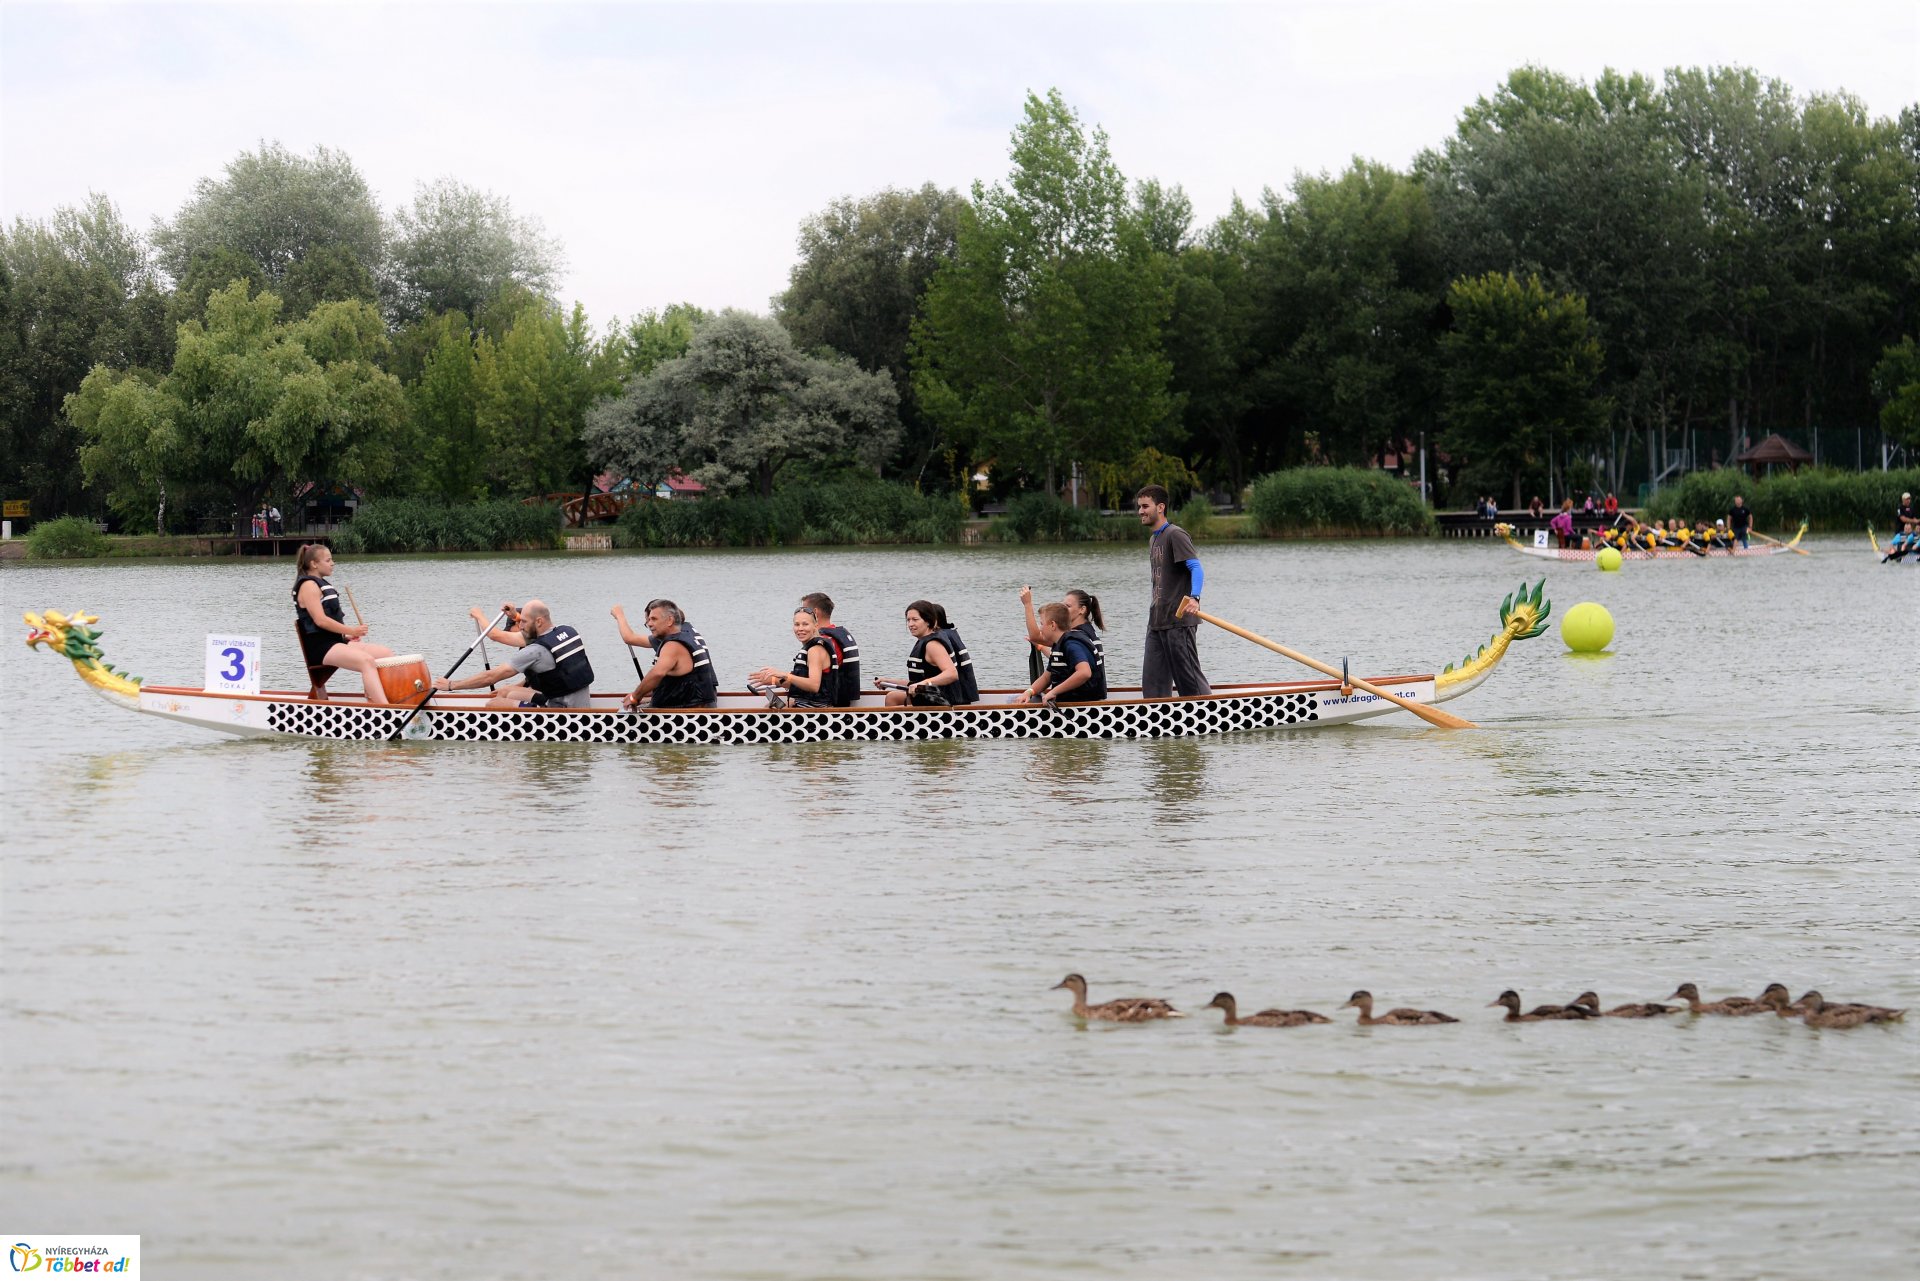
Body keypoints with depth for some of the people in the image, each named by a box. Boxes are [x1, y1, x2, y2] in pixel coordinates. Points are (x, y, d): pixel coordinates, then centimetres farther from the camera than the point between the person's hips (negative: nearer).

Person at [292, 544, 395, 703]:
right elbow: (320, 620, -18)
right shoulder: (308, 585, -8)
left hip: (335, 642, 10)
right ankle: (385, 708, -42)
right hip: (319, 647, -10)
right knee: (366, 661, -31)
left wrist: (347, 635, 7)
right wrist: (350, 631, -15)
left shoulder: (321, 584, 23)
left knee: (386, 653, 0)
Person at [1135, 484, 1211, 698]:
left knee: (1188, 676, -7)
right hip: (1156, 622, 9)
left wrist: (1194, 597, -37)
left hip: (1178, 620, -9)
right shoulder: (1153, 540, 19)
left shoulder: (1175, 535, -10)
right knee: (1153, 682, 6)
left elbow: (1196, 568, -21)